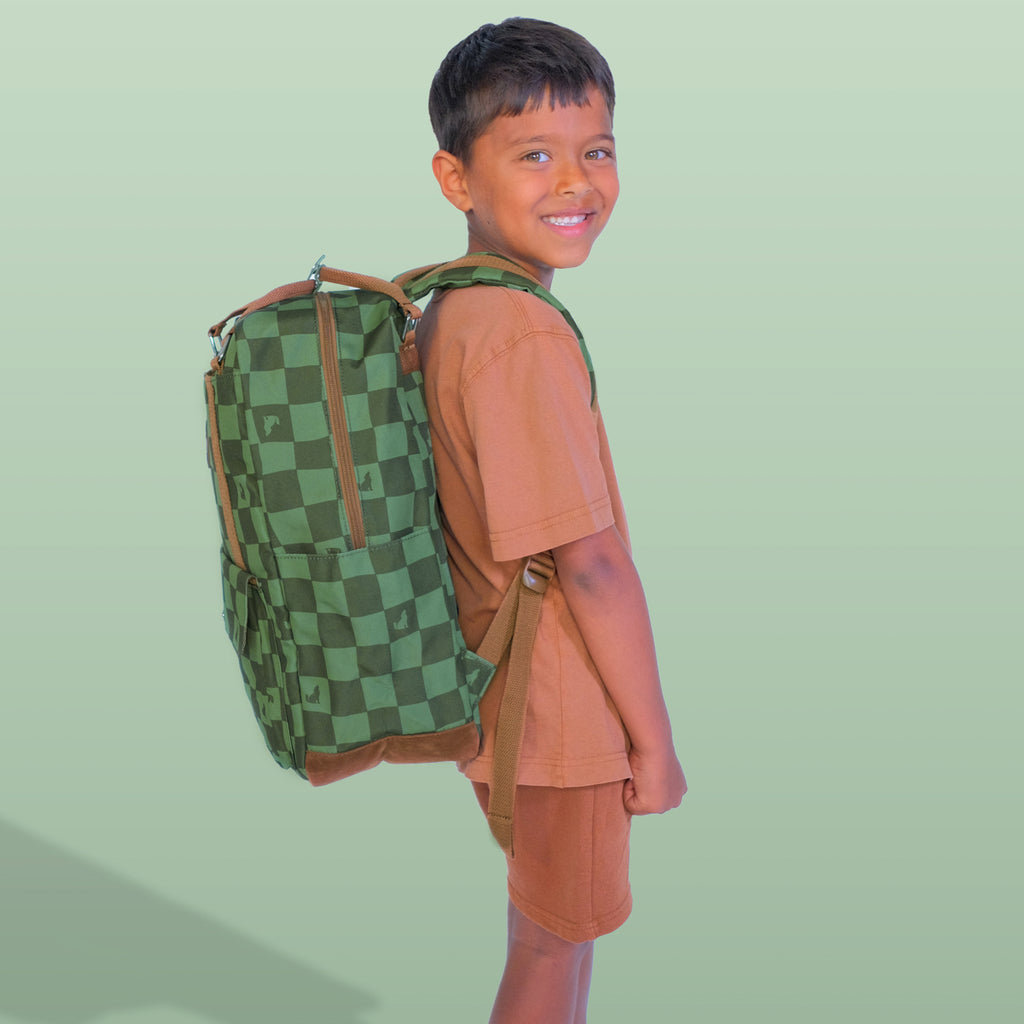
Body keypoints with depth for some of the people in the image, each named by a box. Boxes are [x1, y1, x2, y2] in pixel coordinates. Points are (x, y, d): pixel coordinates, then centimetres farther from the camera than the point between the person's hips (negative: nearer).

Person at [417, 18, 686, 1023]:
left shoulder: (438, 316, 4)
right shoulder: (527, 335, -25)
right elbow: (592, 562, -24)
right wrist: (656, 740, -15)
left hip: (498, 698, 9)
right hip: (563, 714, -9)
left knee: (550, 926, 25)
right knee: (556, 944, 9)